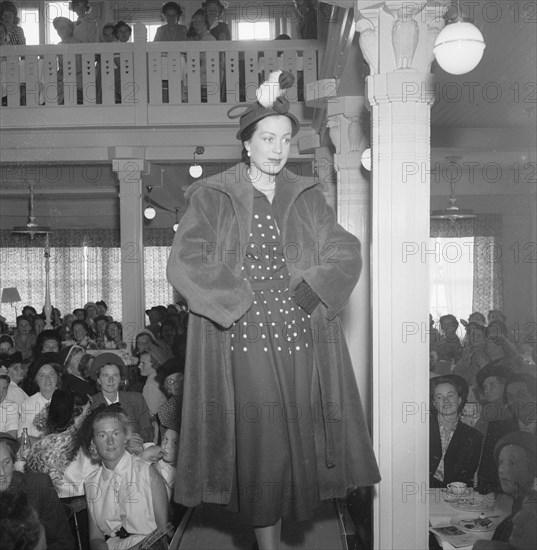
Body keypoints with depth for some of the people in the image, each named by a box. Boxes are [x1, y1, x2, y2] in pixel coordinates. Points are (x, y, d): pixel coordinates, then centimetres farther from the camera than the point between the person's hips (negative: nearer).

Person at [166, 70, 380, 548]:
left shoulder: (307, 197, 12)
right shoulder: (212, 197, 1)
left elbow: (347, 253, 5)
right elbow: (184, 264, -8)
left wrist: (312, 289, -11)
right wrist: (242, 298, -14)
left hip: (301, 338, 3)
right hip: (244, 339, -3)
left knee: (297, 438, 8)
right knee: (260, 441, 0)